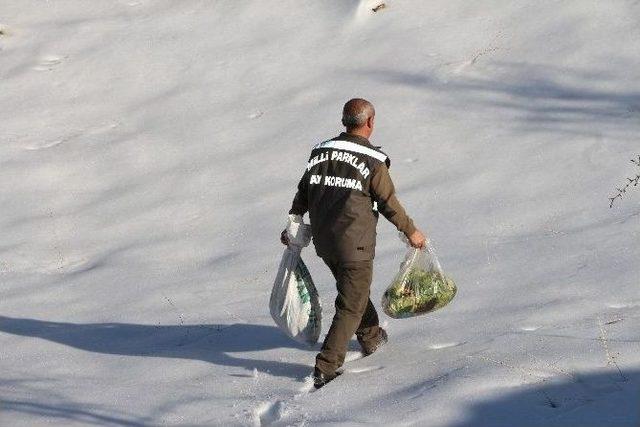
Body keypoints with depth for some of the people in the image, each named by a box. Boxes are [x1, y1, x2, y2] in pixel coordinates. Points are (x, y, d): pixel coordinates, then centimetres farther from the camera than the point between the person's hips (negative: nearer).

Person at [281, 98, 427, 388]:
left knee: (355, 289, 28)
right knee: (351, 305, 1)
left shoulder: (320, 152, 3)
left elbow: (303, 194, 10)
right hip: (355, 244, -6)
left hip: (323, 242, 6)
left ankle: (371, 338, 45)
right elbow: (389, 204, -8)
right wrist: (411, 231, 6)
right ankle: (325, 368, -6)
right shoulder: (373, 161, -14)